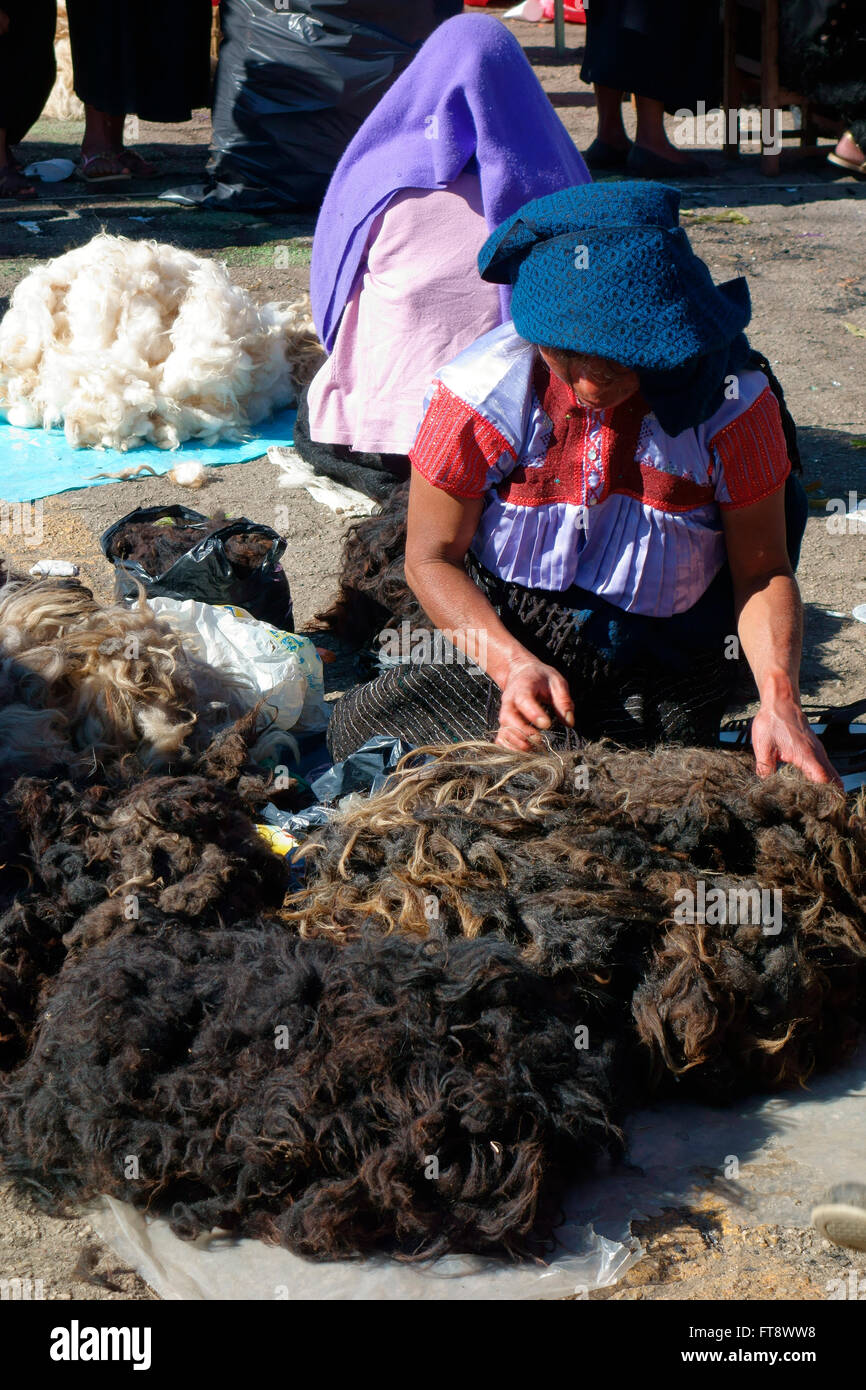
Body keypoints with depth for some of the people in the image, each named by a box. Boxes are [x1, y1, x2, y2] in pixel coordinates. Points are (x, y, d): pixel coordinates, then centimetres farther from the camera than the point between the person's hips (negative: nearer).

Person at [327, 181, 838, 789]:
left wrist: (780, 704, -24)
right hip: (509, 640, 1)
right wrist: (514, 666, -24)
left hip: (668, 668, -1)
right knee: (359, 729, -17)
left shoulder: (731, 400, -14)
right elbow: (432, 558, -8)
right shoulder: (482, 390, -15)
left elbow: (762, 572, -7)